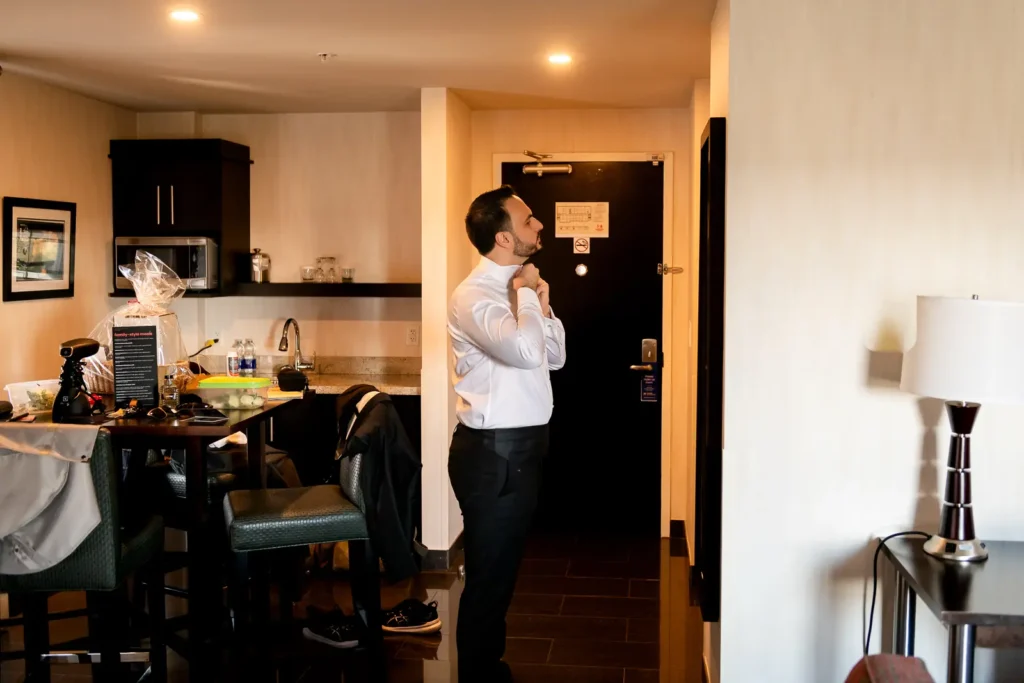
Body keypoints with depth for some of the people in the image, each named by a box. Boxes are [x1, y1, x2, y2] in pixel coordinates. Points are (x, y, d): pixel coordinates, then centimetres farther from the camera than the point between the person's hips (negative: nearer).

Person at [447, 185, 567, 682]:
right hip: (493, 452, -9)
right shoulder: (473, 296, -19)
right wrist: (528, 293, -19)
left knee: (502, 570, 21)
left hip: (519, 447, 9)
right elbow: (526, 352, -36)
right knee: (488, 575, 3)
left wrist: (542, 306, 0)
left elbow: (553, 357, 16)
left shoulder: (513, 288, 11)